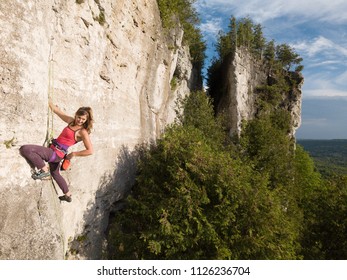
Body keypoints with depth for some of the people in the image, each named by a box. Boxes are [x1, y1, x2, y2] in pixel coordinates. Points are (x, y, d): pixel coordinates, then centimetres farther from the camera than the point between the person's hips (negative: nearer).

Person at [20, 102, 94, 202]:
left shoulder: (83, 132, -15)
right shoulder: (71, 121, 5)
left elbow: (90, 151, -20)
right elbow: (55, 110, 13)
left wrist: (73, 154, -14)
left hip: (56, 153, -9)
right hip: (54, 152, 9)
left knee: (24, 149, -21)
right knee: (55, 173, 30)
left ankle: (44, 170, -6)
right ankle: (68, 195, 45)